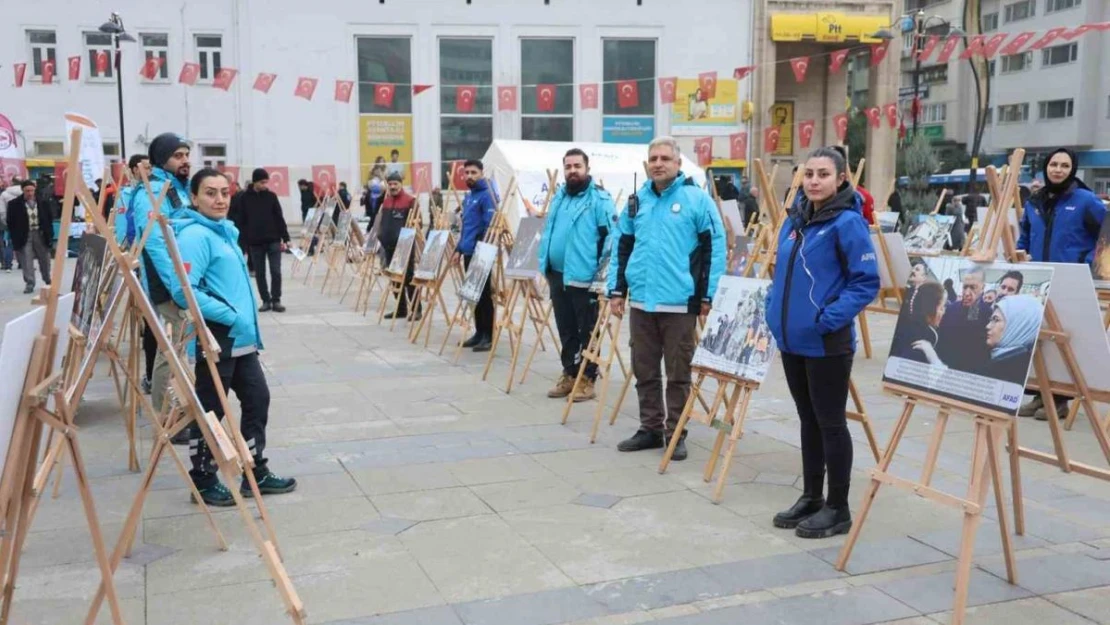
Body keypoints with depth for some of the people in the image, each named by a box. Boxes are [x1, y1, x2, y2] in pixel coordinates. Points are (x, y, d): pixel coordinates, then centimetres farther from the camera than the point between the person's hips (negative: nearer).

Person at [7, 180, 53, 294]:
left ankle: (48, 281, 34)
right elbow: (10, 223, -3)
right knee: (27, 261, -5)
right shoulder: (14, 204, -5)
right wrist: (15, 238, -7)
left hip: (40, 234, 2)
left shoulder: (42, 202, 1)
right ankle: (29, 284, 1)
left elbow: (49, 220, 6)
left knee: (44, 260, 14)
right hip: (24, 236, -2)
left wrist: (50, 235, 1)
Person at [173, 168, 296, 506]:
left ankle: (257, 472, 25)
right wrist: (230, 316, -22)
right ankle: (204, 481, 17)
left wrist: (246, 319, 14)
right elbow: (184, 291, -24)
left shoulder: (226, 231, 13)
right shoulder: (195, 236, -15)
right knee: (210, 410, 3)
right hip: (215, 338, -9)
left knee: (258, 398, 14)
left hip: (241, 337, 9)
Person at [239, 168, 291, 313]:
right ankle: (266, 301, 13)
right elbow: (242, 222, 2)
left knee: (276, 271, -5)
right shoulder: (245, 198, 0)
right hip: (255, 243, 0)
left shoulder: (271, 196, 3)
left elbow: (279, 218, 3)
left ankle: (276, 300, 5)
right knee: (259, 273, 5)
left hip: (273, 241, 0)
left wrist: (285, 238, -3)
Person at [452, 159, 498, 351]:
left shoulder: (486, 196, -11)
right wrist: (459, 249, 17)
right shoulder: (468, 197, 16)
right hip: (468, 253, 9)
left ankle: (488, 336, 1)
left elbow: (490, 226, -17)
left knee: (483, 294, -4)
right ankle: (479, 332, 20)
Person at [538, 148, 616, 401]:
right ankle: (569, 375, 26)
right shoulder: (558, 197, 15)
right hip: (557, 275, 7)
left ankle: (588, 379, 11)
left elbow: (612, 238, -13)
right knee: (566, 330, 15)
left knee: (587, 332, 3)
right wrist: (545, 263, 17)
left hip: (584, 278, -7)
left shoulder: (600, 199, -9)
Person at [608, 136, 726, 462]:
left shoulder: (697, 198, -5)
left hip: (680, 302, -5)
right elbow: (621, 247, 15)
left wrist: (709, 295, -10)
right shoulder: (637, 201, 10)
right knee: (644, 371, 12)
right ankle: (650, 428, 25)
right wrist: (616, 290, 9)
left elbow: (715, 248, -7)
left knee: (678, 373, 5)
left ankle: (676, 432, 16)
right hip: (641, 301, 5)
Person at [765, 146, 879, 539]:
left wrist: (830, 317, -21)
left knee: (830, 422, 2)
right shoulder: (794, 220, 10)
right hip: (791, 339, 8)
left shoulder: (848, 223, -12)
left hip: (826, 342, -7)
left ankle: (838, 508, 14)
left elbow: (867, 282, -14)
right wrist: (775, 310, 9)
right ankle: (811, 497, 28)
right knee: (808, 419, 16)